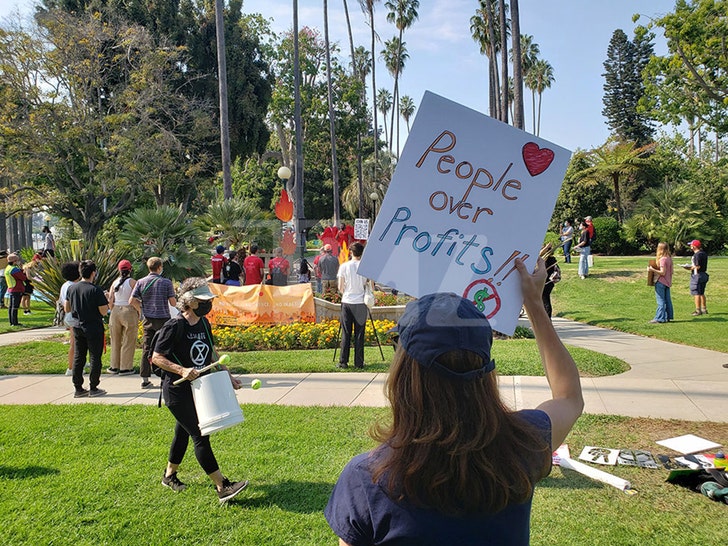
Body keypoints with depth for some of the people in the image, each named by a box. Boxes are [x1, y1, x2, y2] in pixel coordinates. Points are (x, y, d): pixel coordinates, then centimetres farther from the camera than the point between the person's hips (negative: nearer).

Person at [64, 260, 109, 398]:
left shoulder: (72, 288, 2)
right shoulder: (95, 290, -17)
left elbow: (66, 309, 10)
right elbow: (104, 312, -17)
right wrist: (106, 302, 1)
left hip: (77, 328, 6)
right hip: (94, 328, -6)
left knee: (78, 357, 13)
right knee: (95, 358, 5)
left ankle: (78, 389, 18)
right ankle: (93, 388, 10)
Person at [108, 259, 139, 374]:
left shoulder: (115, 282, 6)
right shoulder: (132, 282, -7)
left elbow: (110, 301, 4)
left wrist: (114, 311, 17)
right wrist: (139, 311, 0)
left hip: (115, 312, 4)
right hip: (129, 311, -4)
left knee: (115, 341, 15)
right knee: (128, 342, 4)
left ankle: (114, 366, 22)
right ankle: (125, 368, 7)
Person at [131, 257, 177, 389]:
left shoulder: (141, 282, 2)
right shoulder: (166, 282, -8)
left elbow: (132, 301, 0)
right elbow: (173, 303, -8)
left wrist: (141, 309, 16)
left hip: (147, 319, 3)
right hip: (163, 319, -3)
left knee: (147, 348, 8)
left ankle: (145, 379, 10)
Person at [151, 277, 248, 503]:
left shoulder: (204, 324, 6)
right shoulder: (173, 327, -18)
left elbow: (211, 355, 16)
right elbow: (156, 357, -15)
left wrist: (227, 376, 10)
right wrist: (182, 370, -27)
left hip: (198, 389, 8)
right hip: (177, 391, -8)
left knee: (183, 432, 21)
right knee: (200, 435, -9)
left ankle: (169, 475, 42)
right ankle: (222, 487, -8)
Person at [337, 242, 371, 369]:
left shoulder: (344, 266, -2)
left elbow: (340, 287, 2)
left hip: (347, 302, 0)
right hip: (361, 303, 0)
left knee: (346, 333, 5)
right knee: (359, 334, 5)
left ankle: (343, 362, 7)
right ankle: (359, 363, 7)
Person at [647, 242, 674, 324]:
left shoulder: (662, 259, -17)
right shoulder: (669, 258, 8)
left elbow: (662, 272, -20)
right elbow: (671, 272, 12)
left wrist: (652, 269, -20)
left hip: (661, 283, -9)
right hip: (667, 283, 9)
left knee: (661, 301, -7)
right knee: (667, 300, 12)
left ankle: (659, 318, -6)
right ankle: (668, 316, 18)